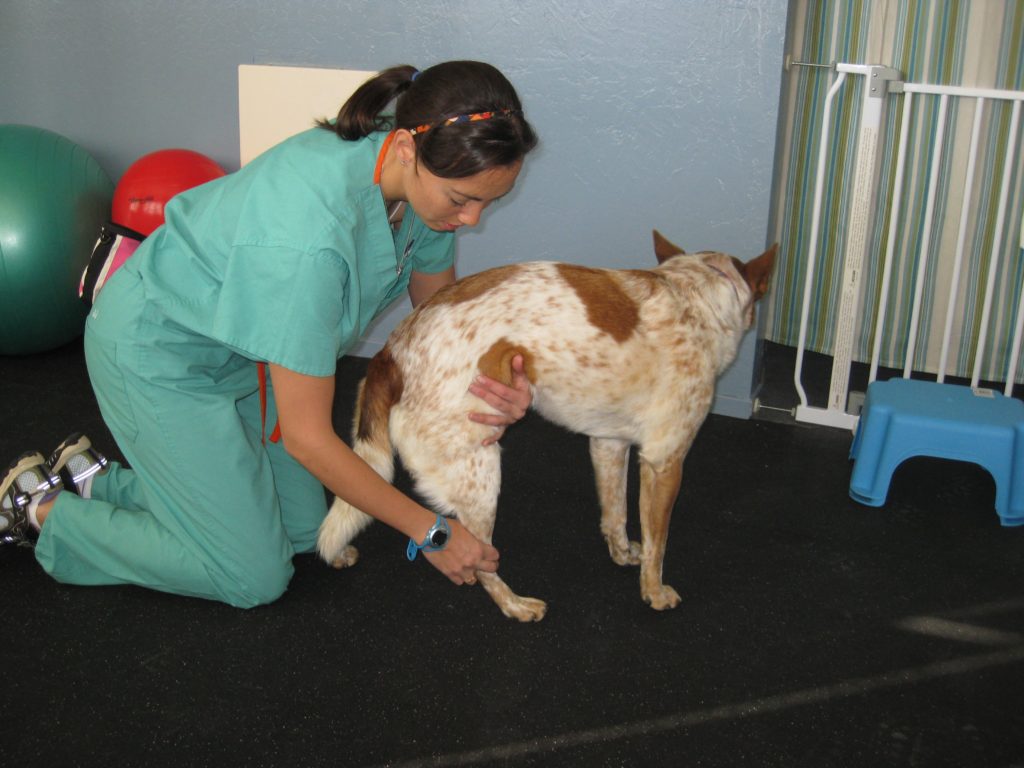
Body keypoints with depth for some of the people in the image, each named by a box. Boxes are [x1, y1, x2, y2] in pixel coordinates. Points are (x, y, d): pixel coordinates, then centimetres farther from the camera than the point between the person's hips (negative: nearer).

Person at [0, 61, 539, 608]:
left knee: (302, 530, 12)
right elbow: (306, 436, -32)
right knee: (255, 578, -1)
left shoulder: (426, 175, -17)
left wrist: (490, 384, -20)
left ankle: (98, 479, 23)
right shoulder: (311, 233, -41)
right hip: (158, 352, -8)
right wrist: (429, 532, -23)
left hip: (242, 349, 8)